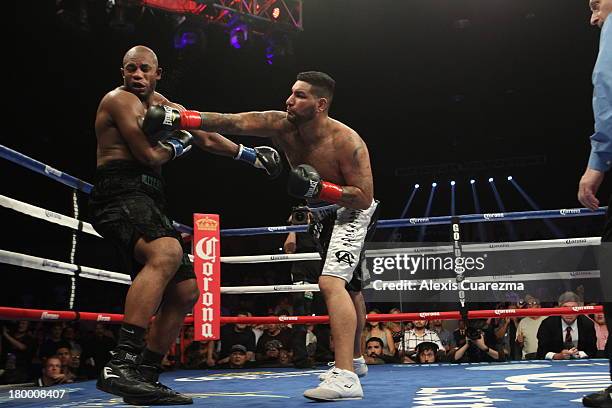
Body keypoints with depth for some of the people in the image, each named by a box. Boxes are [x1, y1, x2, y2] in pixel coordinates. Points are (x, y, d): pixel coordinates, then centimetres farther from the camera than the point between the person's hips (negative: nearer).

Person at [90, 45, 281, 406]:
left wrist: (251, 155, 31)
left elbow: (204, 136, 30)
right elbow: (150, 155, -14)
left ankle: (145, 377, 9)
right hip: (121, 195, -10)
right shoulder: (120, 99, -4)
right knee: (167, 252, -38)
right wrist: (179, 142, 6)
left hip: (147, 203, 10)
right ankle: (121, 365, -43)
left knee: (185, 291, 7)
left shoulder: (161, 104, 23)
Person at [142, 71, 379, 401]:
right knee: (348, 288, 22)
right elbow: (231, 122, -27)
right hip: (322, 214, 7)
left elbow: (365, 198, -29)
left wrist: (318, 188, -40)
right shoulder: (282, 125, -18)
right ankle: (355, 359, 41)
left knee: (331, 284, -28)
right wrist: (178, 118, -37)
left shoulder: (346, 142, -31)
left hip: (352, 212, -7)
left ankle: (345, 376, -31)